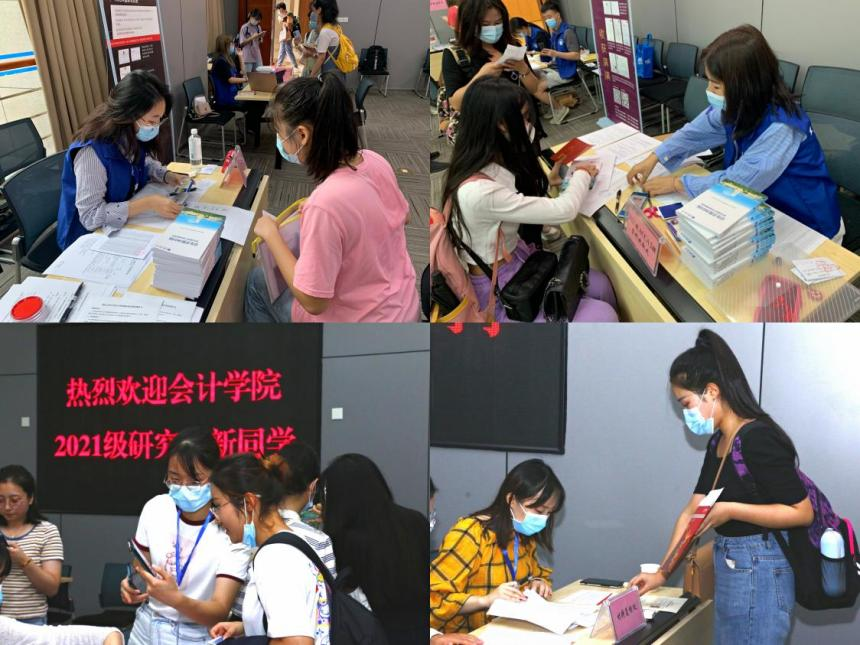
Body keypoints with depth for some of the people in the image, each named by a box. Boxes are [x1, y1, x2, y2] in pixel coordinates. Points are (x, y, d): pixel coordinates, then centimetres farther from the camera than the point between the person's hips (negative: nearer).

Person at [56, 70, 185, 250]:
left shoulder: (131, 136, -7)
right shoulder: (91, 151, -29)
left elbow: (145, 163, 15)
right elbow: (91, 215, -31)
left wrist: (167, 176, -7)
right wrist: (149, 203, -35)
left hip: (126, 226, 7)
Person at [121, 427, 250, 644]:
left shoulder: (233, 528, -21)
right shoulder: (155, 508, -8)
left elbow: (220, 612, -24)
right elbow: (140, 570, 6)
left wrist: (174, 598, -42)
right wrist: (132, 587, -17)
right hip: (146, 627, 4)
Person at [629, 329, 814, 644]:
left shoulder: (758, 439, -18)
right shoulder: (718, 443, 11)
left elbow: (802, 513, -19)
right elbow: (692, 510, 11)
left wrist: (731, 510, -22)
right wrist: (662, 573, 7)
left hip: (757, 573, -9)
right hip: (729, 568, 9)